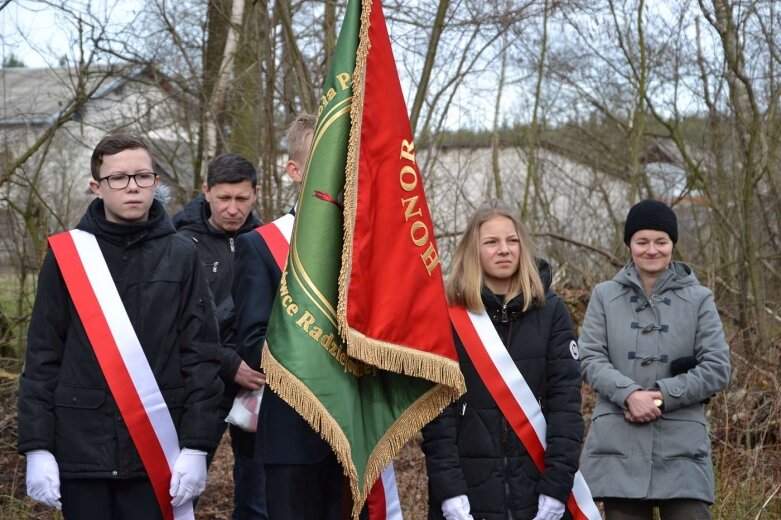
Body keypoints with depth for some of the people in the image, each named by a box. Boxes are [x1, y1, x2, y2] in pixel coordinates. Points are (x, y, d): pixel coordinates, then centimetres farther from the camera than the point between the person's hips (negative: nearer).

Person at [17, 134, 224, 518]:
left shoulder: (181, 255, 3)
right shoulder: (67, 255, 2)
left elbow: (200, 354, 2)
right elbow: (43, 357, 3)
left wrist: (197, 445, -4)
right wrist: (37, 447, -2)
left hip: (155, 453, 0)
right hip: (81, 448, 0)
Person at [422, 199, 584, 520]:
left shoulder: (550, 310, 6)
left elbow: (566, 399, 0)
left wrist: (557, 485, -9)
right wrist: (449, 491, -13)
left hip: (535, 486, 2)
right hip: (468, 488, -1)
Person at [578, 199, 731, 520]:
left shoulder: (698, 299, 6)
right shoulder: (605, 296, 9)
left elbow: (717, 369, 1)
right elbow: (590, 360, 2)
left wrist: (662, 395, -11)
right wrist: (629, 394, -16)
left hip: (681, 445, -1)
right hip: (618, 443, 1)